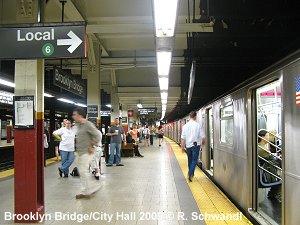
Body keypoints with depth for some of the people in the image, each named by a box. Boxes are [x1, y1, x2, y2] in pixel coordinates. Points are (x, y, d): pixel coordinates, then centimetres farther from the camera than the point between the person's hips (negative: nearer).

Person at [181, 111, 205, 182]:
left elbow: (183, 138, -1)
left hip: (188, 145, 4)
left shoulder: (185, 126, -1)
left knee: (190, 160, 18)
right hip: (196, 145, -3)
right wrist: (203, 142, 15)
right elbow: (202, 136, -6)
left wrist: (182, 147, 7)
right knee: (194, 160, 1)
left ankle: (191, 174, 27)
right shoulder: (198, 125, -9)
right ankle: (190, 174, -13)